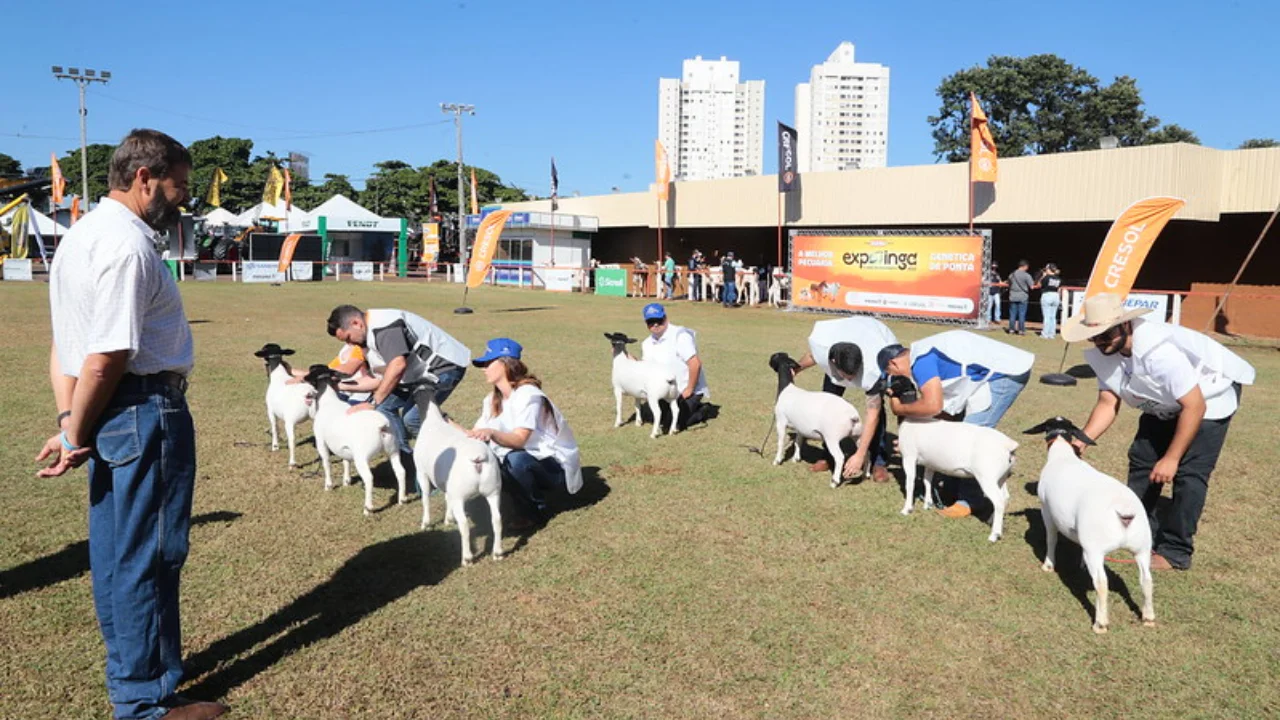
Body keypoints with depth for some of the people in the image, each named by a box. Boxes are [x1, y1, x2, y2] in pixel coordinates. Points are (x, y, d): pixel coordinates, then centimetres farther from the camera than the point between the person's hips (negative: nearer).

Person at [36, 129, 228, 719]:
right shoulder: (130, 245, -18)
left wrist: (69, 420, 5)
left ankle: (127, 671, 36)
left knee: (113, 550, 19)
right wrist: (75, 436, -9)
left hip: (103, 416, 10)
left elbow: (63, 342, 11)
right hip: (145, 411, -10)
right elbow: (107, 360, -21)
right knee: (150, 557, 2)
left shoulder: (82, 234, 14)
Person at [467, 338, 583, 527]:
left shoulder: (527, 394, -21)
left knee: (516, 459, -35)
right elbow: (475, 435, -3)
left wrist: (492, 433, -50)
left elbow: (519, 440, -33)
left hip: (558, 467, -8)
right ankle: (523, 508, 7)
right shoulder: (492, 400, 5)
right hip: (529, 461, 8)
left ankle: (538, 512, -10)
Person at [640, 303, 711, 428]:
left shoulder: (680, 336, -23)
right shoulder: (647, 344, 3)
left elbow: (695, 363, -27)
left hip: (688, 390, -8)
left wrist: (689, 390, -21)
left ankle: (701, 411, 13)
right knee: (659, 420, 10)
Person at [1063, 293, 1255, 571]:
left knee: (1189, 472, -13)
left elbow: (1195, 406, -35)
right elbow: (1108, 404, -13)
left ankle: (1175, 551, -3)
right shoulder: (1105, 353, -16)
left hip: (1208, 399, -8)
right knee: (1141, 458, 6)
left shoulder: (1158, 351, -40)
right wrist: (1081, 441, -28)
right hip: (1165, 405, 8)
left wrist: (1171, 458, -32)